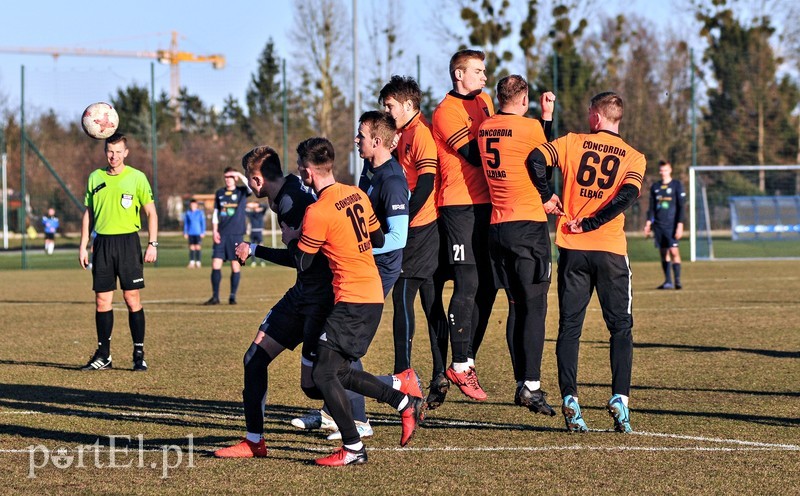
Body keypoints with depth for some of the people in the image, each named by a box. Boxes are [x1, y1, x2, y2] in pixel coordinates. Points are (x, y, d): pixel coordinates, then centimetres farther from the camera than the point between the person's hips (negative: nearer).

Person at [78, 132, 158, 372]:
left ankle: (139, 355, 1)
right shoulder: (95, 178, 9)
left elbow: (151, 212, 0)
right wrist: (83, 245, 10)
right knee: (102, 300, 3)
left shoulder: (137, 177, -1)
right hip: (102, 242, 3)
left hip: (127, 241, -3)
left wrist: (153, 244, -8)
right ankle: (103, 355, 10)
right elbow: (88, 213, 15)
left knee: (132, 298, -5)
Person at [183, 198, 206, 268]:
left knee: (198, 247, -4)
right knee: (191, 247, 2)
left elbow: (203, 223, 2)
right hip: (190, 233, 2)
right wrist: (185, 233, 7)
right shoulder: (187, 214, 6)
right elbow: (185, 224, 12)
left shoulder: (200, 213, 0)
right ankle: (192, 262, 4)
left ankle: (198, 262, 0)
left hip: (198, 233, -2)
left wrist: (203, 232, -4)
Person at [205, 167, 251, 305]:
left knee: (235, 266, -1)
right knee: (216, 264, -5)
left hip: (237, 234, -3)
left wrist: (240, 175, -16)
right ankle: (215, 296, 1)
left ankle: (233, 297, 7)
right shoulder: (219, 193, 12)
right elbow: (215, 214, 13)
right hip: (221, 234, 3)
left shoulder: (241, 192, 4)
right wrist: (214, 231, 4)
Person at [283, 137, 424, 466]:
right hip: (374, 294, 9)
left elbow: (302, 263, -6)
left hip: (352, 300, -9)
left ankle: (353, 449, -7)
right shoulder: (356, 195, 8)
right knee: (340, 372, 17)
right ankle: (407, 404, 16)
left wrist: (291, 239, 12)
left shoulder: (318, 212, -16)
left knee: (324, 373, -7)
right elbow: (378, 239, 18)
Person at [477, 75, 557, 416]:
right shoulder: (529, 127, -10)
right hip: (529, 225, -6)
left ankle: (522, 382, 12)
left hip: (497, 228, 6)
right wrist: (547, 117, 11)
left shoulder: (484, 129, 8)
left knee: (516, 307, 12)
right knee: (534, 307, -5)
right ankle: (531, 385, -11)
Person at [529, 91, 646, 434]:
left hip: (573, 250, 1)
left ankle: (570, 400, -4)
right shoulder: (633, 157, 4)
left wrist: (546, 196, 4)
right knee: (621, 328, 6)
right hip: (611, 251, -1)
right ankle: (620, 397, -8)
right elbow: (628, 195, -12)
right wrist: (589, 224, -9)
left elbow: (537, 158, -10)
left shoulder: (573, 142, 4)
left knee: (569, 326, 5)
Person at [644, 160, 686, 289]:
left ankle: (677, 281, -13)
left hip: (671, 224, -4)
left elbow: (681, 207, -2)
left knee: (673, 251, -14)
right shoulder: (655, 187, 13)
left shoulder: (677, 185, 1)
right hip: (658, 225, 4)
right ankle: (668, 281, 7)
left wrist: (680, 225, -10)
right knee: (663, 252, 4)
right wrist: (648, 223, 6)